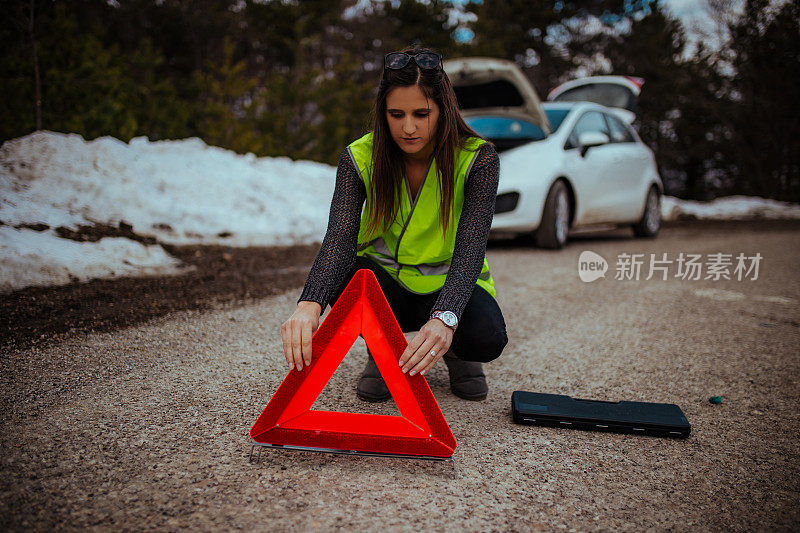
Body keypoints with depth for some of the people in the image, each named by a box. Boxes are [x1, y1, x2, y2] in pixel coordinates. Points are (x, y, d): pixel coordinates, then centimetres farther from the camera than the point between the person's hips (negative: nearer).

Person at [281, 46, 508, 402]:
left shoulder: (478, 159, -19)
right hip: (385, 283, 1)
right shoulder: (360, 158, -15)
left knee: (487, 338, -33)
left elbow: (470, 248, -30)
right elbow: (339, 237, -29)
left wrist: (445, 318, -50)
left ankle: (455, 352, 8)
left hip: (449, 284, -1)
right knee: (341, 274, -33)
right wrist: (310, 304, -50)